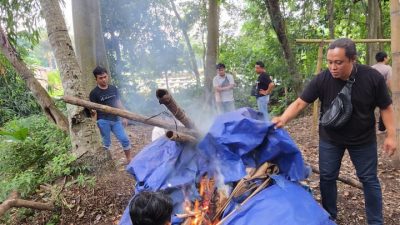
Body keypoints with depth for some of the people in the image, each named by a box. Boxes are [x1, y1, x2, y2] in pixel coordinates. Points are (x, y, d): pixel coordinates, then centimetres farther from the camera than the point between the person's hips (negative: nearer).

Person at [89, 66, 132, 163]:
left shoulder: (114, 89, 9)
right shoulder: (94, 93, -4)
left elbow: (119, 103, 14)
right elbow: (93, 109, -4)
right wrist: (93, 112, -27)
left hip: (115, 120, 4)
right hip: (103, 121, -4)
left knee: (125, 140, 4)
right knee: (107, 143, 3)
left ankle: (129, 160, 17)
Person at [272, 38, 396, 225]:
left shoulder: (372, 77, -19)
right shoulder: (322, 79, -20)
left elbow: (386, 107, -7)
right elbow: (300, 103, -18)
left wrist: (391, 135, -10)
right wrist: (282, 119, -34)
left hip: (363, 139, 0)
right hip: (330, 139, 1)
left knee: (369, 180, 11)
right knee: (327, 177, 9)